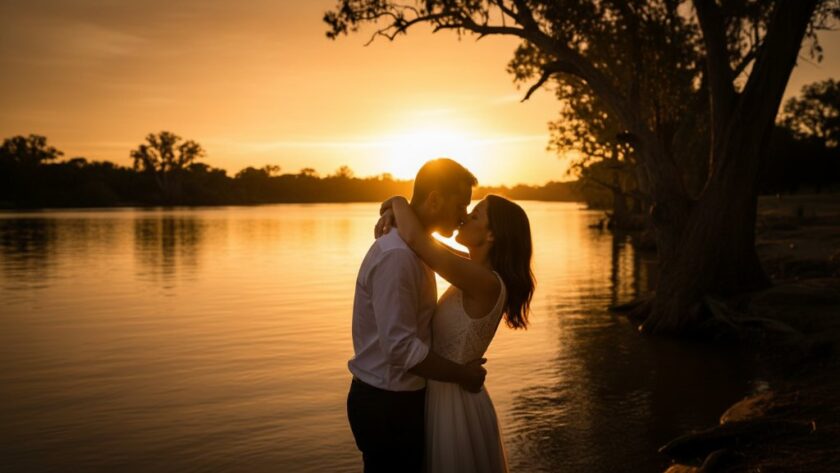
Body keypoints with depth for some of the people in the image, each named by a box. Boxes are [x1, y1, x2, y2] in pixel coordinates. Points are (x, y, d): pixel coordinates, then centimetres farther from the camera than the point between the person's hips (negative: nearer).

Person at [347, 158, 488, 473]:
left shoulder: (414, 246, 9)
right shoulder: (396, 255, -24)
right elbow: (401, 347, -27)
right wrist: (461, 374, -15)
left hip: (402, 396, 10)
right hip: (387, 403, -10)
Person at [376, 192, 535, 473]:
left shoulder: (486, 283, -25)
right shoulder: (476, 273, 2)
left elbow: (415, 239, -34)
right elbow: (423, 239, 12)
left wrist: (399, 202, -15)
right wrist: (394, 214, -8)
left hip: (456, 403, -8)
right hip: (443, 396, 9)